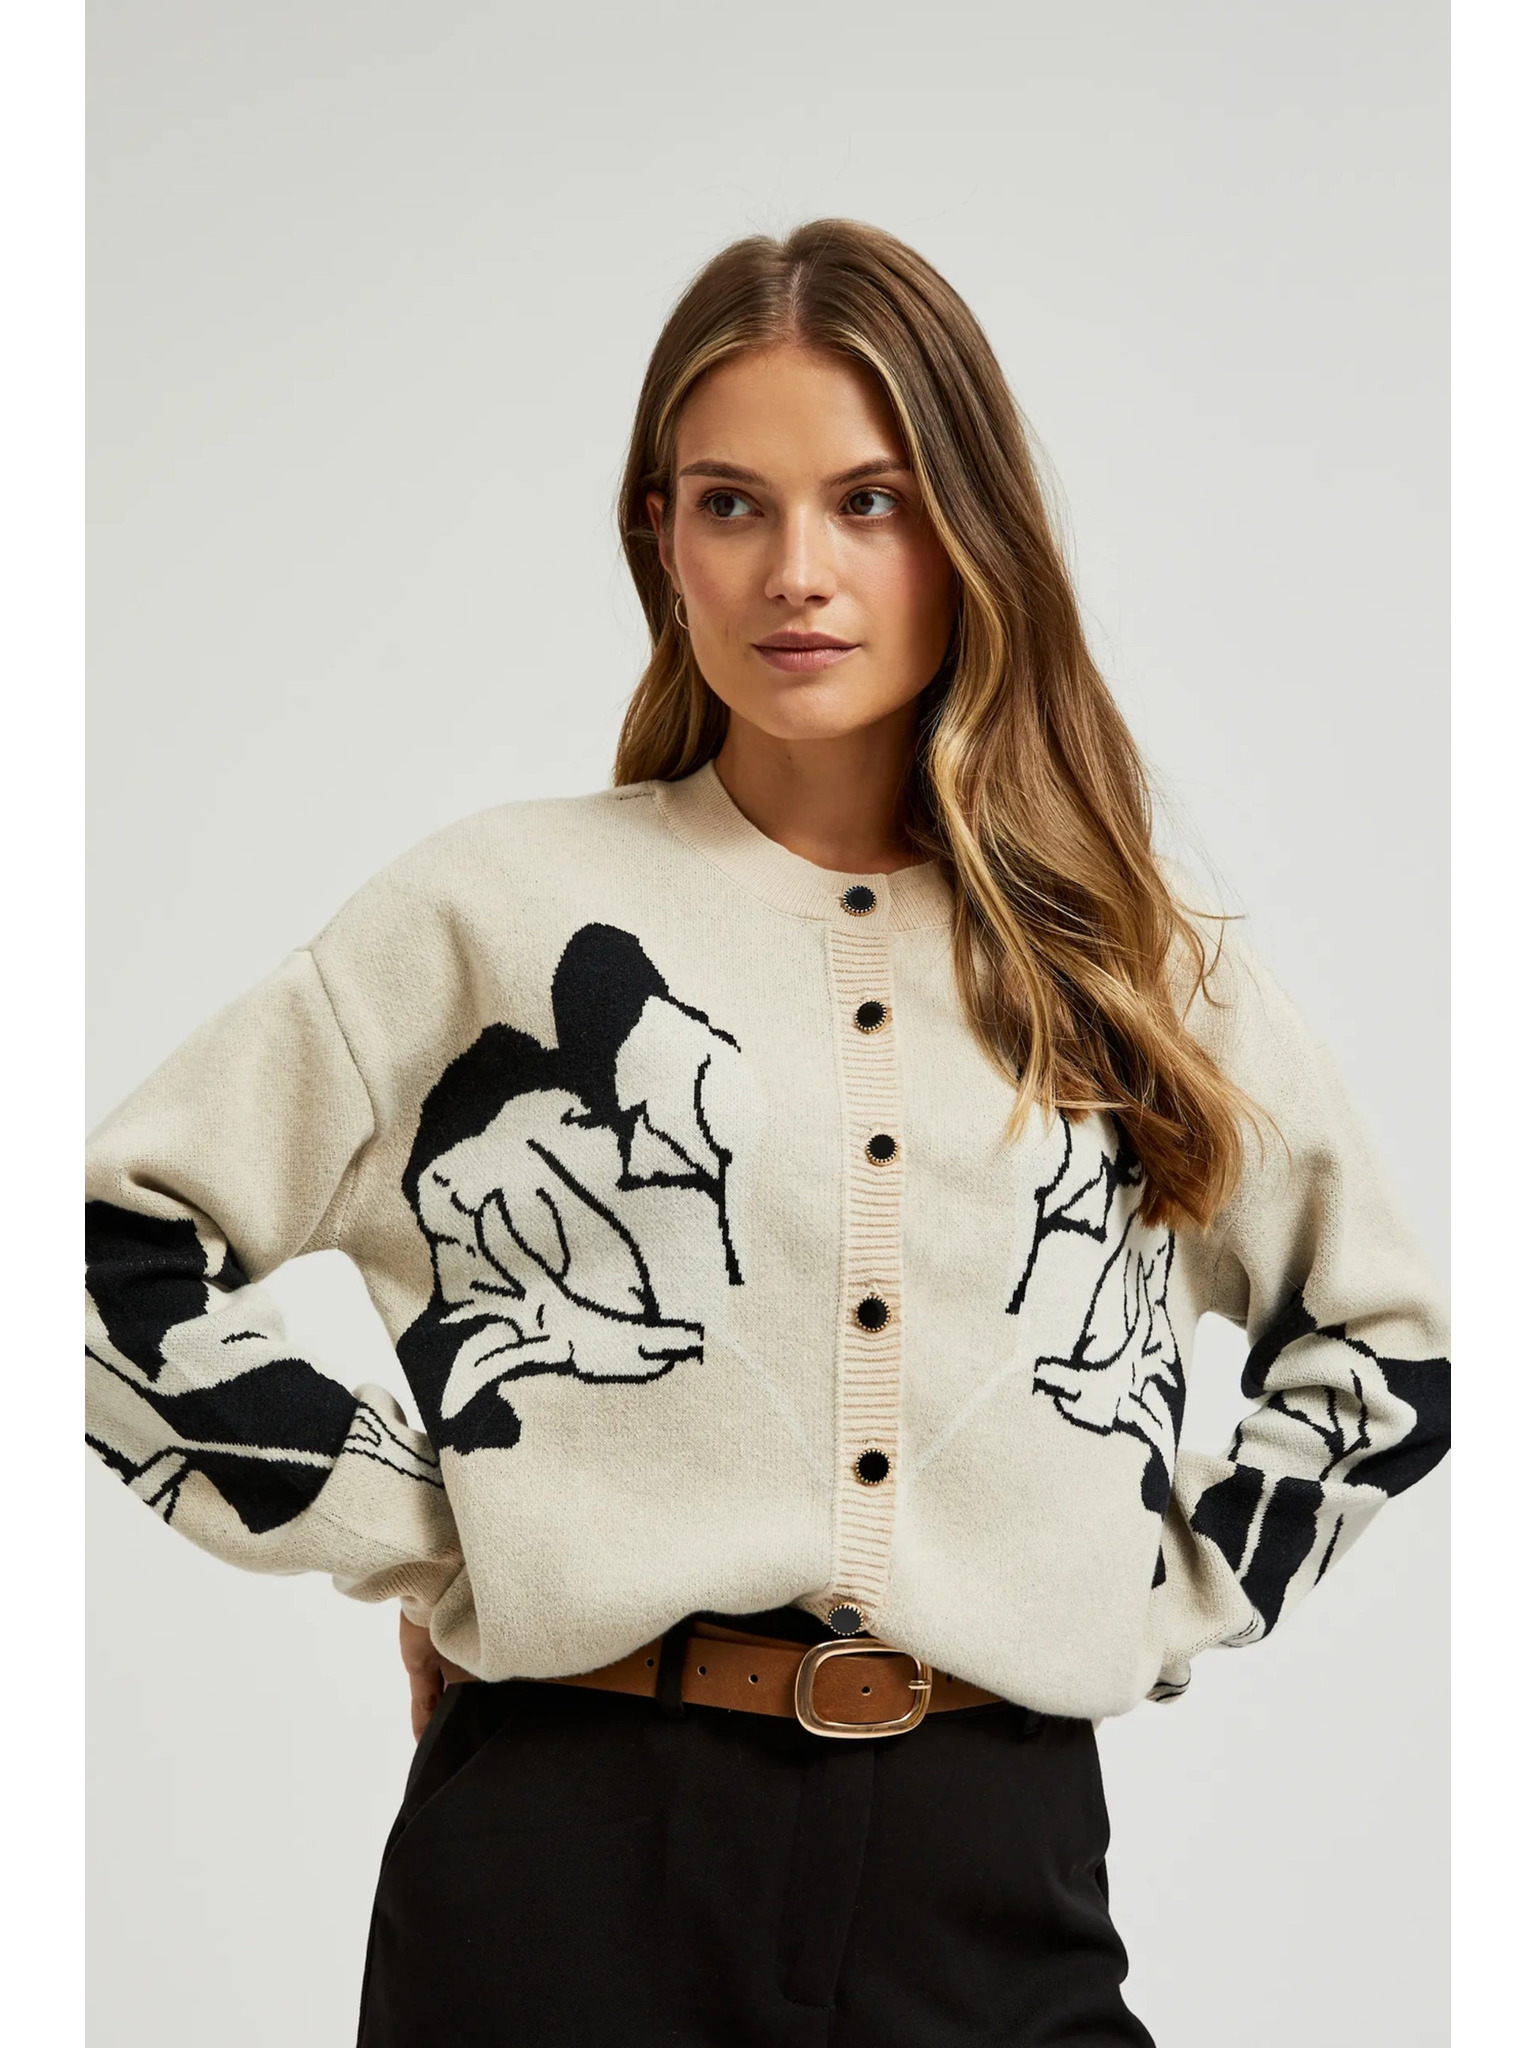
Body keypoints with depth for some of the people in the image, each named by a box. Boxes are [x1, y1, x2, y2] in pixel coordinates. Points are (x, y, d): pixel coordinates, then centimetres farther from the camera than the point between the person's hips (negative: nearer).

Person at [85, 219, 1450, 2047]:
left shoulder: (1136, 962, 9)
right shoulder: (505, 912, 2)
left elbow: (1382, 1336, 21)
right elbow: (121, 1232, 3)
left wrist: (1167, 1603, 9)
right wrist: (407, 1540, -2)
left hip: (997, 1879, 2)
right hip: (574, 1852, -1)